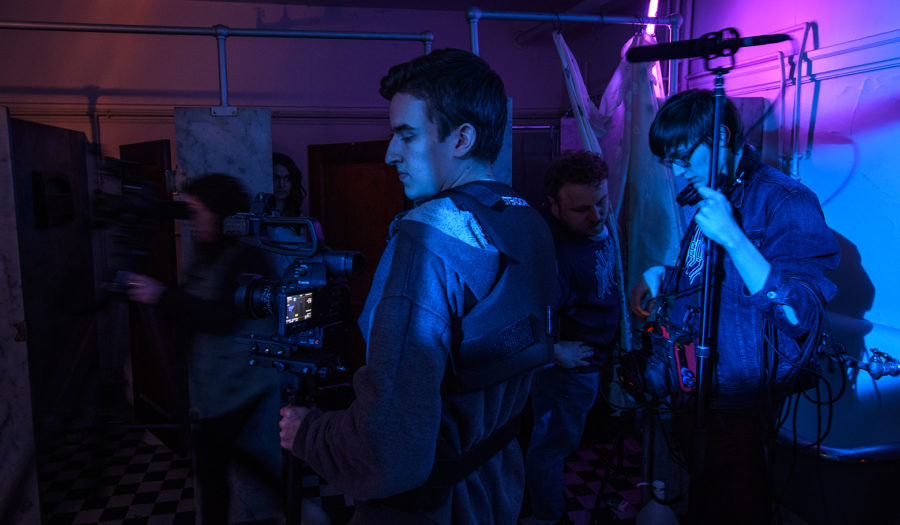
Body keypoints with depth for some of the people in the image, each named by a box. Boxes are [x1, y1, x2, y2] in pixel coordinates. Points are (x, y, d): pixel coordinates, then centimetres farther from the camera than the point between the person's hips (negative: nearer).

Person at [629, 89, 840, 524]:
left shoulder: (786, 202, -17)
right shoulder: (711, 198, 7)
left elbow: (800, 317, -26)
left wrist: (732, 236, -33)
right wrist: (660, 275, 2)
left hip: (736, 408, -7)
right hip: (691, 392, 8)